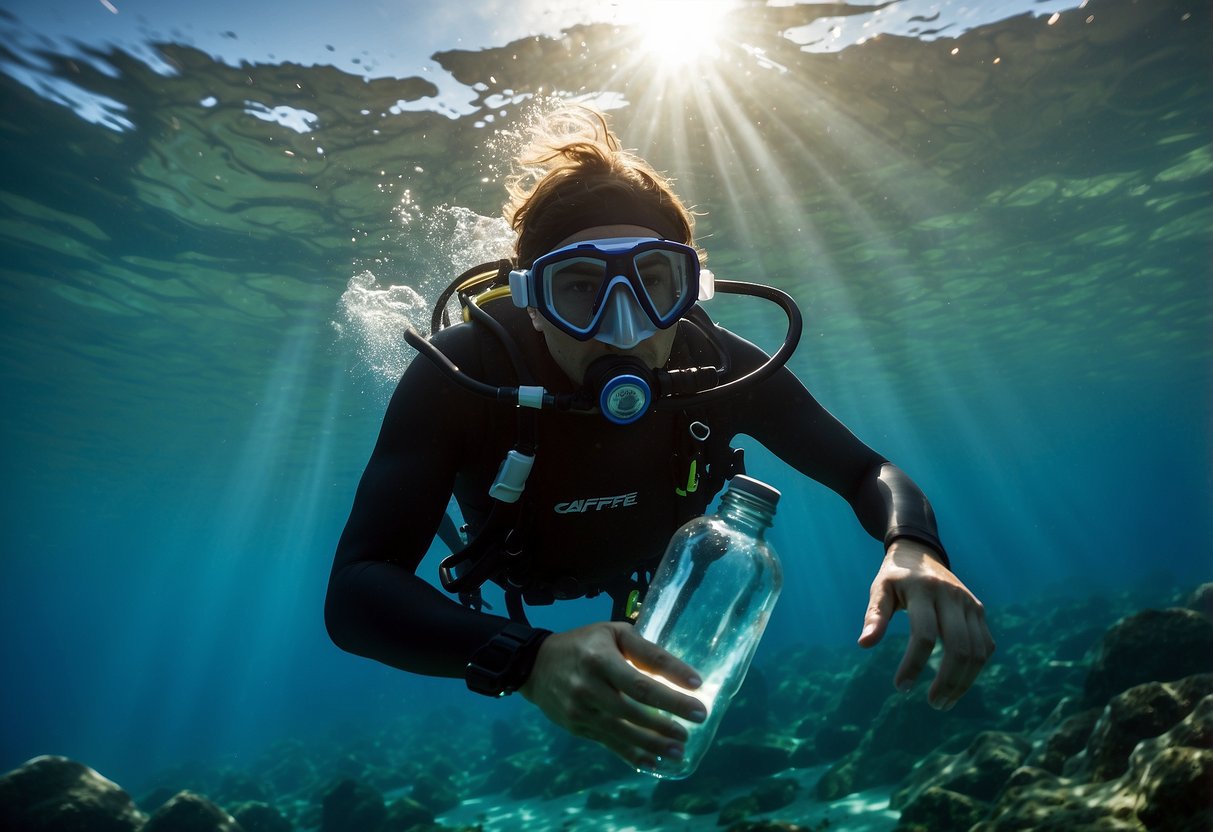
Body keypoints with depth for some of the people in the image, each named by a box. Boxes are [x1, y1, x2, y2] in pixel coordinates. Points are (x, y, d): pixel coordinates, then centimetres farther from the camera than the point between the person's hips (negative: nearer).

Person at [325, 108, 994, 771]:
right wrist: (526, 657, -65)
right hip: (519, 568, 0)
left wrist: (912, 548, -48)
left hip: (649, 557, 1)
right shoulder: (461, 374, -42)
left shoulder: (719, 368, -34)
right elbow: (353, 591, -47)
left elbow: (868, 473, -24)